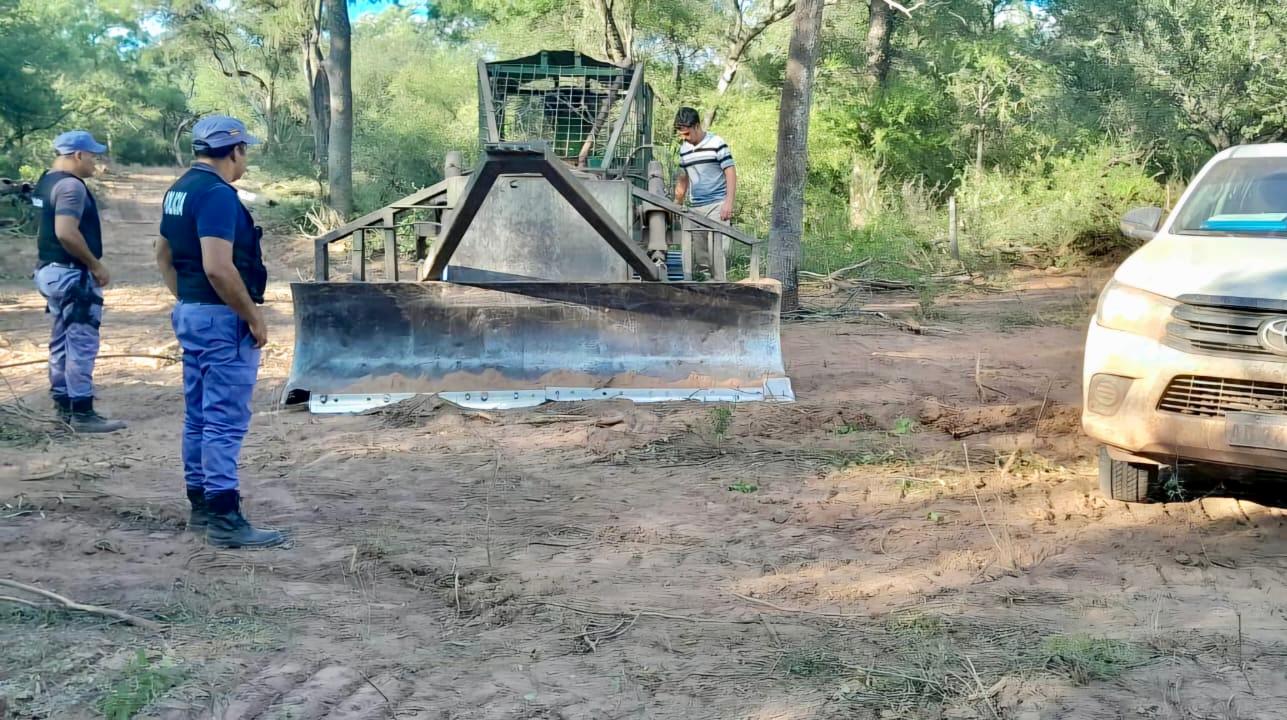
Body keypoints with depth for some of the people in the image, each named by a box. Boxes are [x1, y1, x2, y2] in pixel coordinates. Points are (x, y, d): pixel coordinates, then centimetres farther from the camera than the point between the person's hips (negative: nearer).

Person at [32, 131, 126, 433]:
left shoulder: (47, 181, 14)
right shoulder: (71, 185, -18)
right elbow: (66, 233, -29)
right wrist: (96, 265, -19)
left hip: (52, 270, 11)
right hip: (72, 274, -11)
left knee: (63, 341, 16)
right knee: (82, 344, -7)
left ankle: (64, 404, 23)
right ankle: (82, 413, -5)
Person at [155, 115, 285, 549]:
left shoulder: (180, 190, 12)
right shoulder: (217, 194, -19)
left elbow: (163, 255, 21)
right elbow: (218, 268, -27)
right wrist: (254, 316, -18)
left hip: (190, 312, 10)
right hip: (222, 318, -10)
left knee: (199, 415, 15)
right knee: (226, 420, -7)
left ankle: (201, 506, 24)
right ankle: (224, 520, -6)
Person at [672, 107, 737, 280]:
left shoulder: (716, 143, -6)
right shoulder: (683, 149, 12)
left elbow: (730, 172, -8)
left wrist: (729, 202, -16)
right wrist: (676, 204, 20)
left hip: (717, 204, -6)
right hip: (696, 207, 6)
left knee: (716, 247, -13)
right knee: (698, 249, 4)